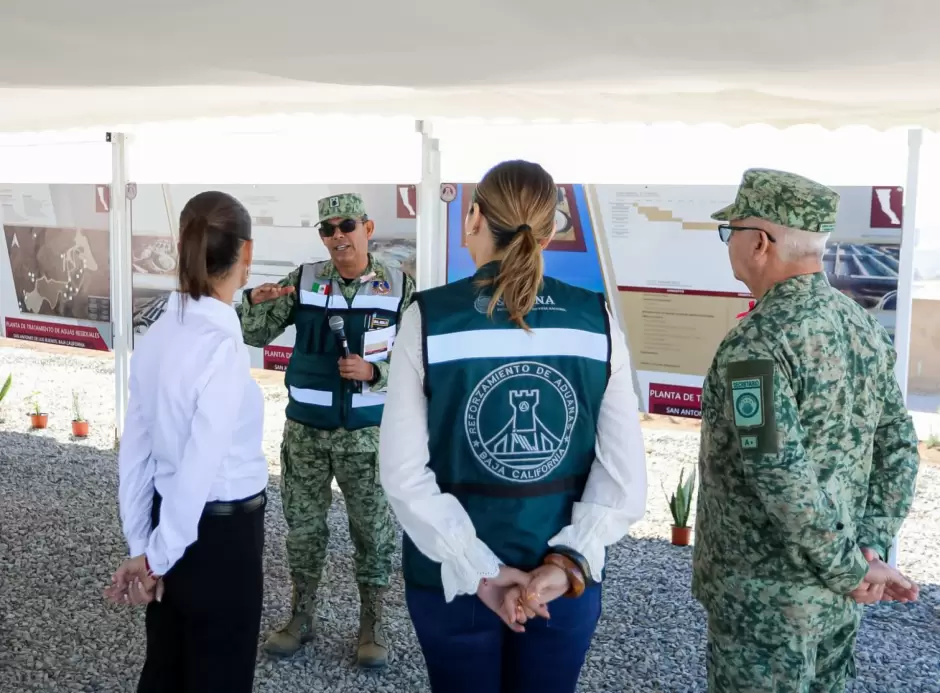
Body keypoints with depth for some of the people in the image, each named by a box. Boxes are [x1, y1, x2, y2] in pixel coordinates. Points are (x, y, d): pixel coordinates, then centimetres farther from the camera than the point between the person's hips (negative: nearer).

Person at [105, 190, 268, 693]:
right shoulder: (223, 343, -22)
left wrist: (141, 546, 10)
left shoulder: (156, 334, -1)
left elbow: (135, 452, 4)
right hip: (221, 536, -7)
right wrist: (159, 556, -7)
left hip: (170, 526, 7)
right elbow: (199, 468, -22)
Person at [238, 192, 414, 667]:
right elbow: (256, 336, -1)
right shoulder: (303, 281, -2)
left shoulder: (399, 287, -6)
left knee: (373, 530, 8)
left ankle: (371, 624, 24)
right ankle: (301, 618, 28)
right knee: (303, 527, 12)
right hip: (305, 430, 2)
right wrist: (256, 302, -21)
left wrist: (373, 371, -20)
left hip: (367, 432, -1)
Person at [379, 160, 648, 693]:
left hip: (451, 574, -1)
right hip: (566, 577, 2)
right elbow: (625, 475, -9)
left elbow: (405, 473, -14)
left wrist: (477, 570, -12)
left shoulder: (430, 319, -11)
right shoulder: (596, 320, -6)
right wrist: (570, 562, -11)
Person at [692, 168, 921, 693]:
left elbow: (781, 479, -27)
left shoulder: (757, 343, -22)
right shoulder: (864, 326, 2)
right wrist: (872, 548, 2)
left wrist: (851, 571, -16)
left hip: (765, 597, -7)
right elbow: (898, 447, 5)